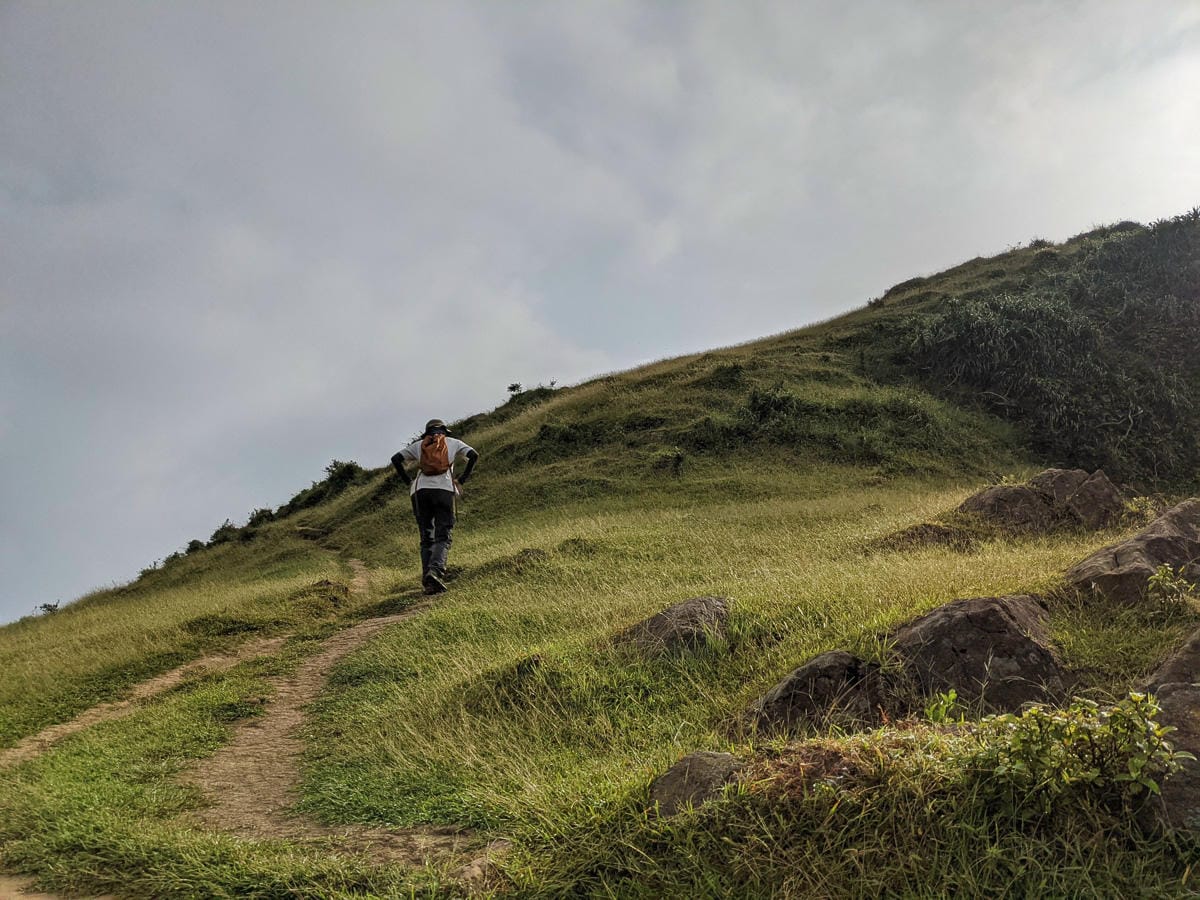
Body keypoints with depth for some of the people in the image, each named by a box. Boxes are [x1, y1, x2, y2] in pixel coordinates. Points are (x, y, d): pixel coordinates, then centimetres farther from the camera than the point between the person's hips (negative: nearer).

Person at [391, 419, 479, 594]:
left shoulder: (418, 445, 22)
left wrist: (408, 481, 14)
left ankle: (428, 581, -3)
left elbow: (396, 459, 12)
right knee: (443, 537, -3)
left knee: (426, 538, 8)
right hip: (444, 490, -2)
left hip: (421, 491, 2)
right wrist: (462, 479, 9)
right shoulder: (453, 443, 20)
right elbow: (474, 456, 5)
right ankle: (436, 570, -29)